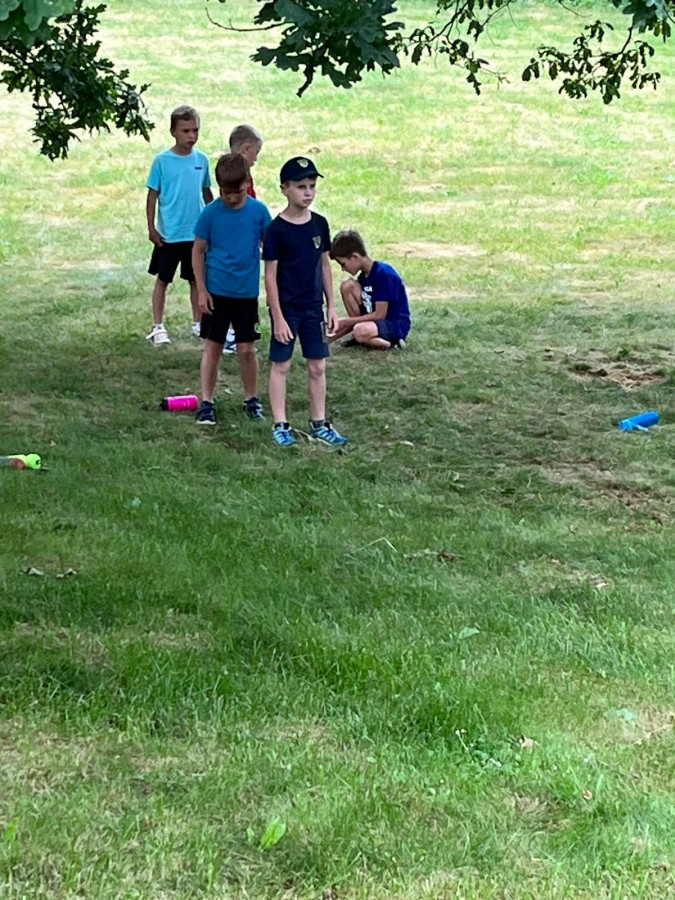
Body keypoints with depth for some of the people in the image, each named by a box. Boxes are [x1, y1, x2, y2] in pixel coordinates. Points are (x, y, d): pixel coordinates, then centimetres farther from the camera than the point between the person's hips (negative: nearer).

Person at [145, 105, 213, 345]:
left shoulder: (201, 160, 1)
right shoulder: (162, 161, -8)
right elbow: (153, 194, -4)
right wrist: (151, 227, -7)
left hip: (197, 232, 3)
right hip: (169, 233, -3)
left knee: (197, 279, 13)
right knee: (163, 280, 6)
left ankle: (198, 323, 25)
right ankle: (158, 327, 13)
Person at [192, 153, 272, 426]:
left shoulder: (258, 211, -5)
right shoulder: (211, 213, -7)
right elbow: (198, 251, 0)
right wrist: (201, 290, -3)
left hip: (247, 292, 0)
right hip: (216, 291, 0)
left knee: (246, 349, 5)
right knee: (212, 347, 5)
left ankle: (251, 399, 22)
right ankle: (206, 402, 11)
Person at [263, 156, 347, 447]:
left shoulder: (319, 224, 2)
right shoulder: (277, 229, -13)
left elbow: (325, 265, 10)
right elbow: (270, 275, -11)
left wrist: (331, 306, 8)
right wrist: (278, 317, -14)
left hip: (313, 306, 5)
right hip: (286, 308, -5)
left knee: (317, 366, 9)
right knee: (281, 365, 4)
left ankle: (319, 423, 19)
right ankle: (280, 424, 11)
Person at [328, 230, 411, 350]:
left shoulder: (383, 274, -19)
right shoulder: (363, 276, 7)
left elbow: (380, 314, -21)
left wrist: (347, 321, -14)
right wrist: (332, 337, 2)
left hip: (396, 326, -9)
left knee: (361, 331, -40)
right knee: (347, 286, -5)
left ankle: (390, 344, -10)